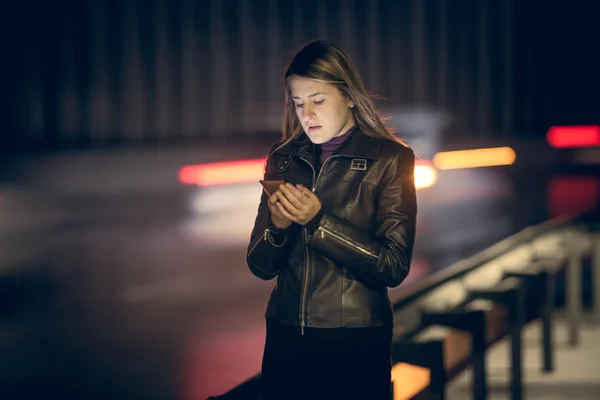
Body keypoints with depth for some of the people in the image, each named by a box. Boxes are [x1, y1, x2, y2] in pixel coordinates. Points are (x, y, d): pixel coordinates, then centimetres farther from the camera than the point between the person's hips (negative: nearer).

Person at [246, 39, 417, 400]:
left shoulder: (390, 159, -6)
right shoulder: (283, 160, 5)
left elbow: (394, 266, -13)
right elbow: (261, 266, 6)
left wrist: (318, 221, -20)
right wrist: (278, 227, -14)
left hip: (356, 343, -3)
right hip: (286, 339, 4)